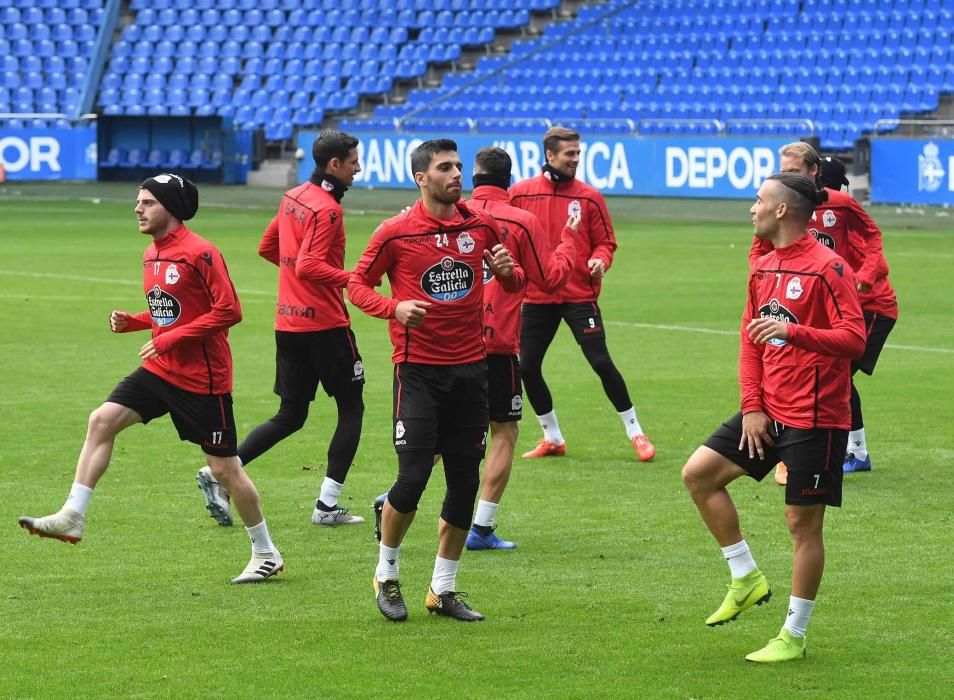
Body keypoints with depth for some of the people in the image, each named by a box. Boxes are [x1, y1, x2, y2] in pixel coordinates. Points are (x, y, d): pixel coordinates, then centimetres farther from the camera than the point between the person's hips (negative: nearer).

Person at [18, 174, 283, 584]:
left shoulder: (199, 254, -17)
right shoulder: (152, 255, 10)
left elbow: (229, 311, -20)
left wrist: (171, 338, -22)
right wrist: (131, 322, 3)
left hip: (203, 379, -8)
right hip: (161, 370, 8)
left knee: (224, 468, 0)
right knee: (101, 421, -8)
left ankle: (266, 554, 15)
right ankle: (72, 517, -8)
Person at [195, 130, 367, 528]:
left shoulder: (293, 197, 10)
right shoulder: (327, 210, -16)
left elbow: (267, 248, 20)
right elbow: (308, 268, -24)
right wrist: (351, 278, -21)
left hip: (288, 322, 8)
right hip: (324, 323, -8)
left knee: (290, 416, 13)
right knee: (351, 409, 6)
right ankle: (327, 506, 4)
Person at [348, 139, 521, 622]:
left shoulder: (481, 226, 5)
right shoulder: (396, 233, -6)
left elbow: (514, 283, 17)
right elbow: (357, 284, 2)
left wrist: (507, 271, -7)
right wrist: (394, 307, -17)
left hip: (470, 368, 4)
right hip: (418, 370, -4)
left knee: (464, 483, 5)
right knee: (413, 477, -10)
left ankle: (443, 591, 18)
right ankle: (386, 575, 14)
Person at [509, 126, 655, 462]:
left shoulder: (589, 197, -1)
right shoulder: (520, 193, 1)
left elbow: (605, 242, 4)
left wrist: (600, 260, -15)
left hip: (579, 296, -2)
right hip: (536, 296, 2)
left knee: (601, 362, -8)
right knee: (527, 368, 4)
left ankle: (635, 433, 5)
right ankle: (552, 439, 22)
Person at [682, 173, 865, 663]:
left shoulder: (827, 268, -14)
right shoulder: (763, 268, 11)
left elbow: (854, 339, -20)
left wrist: (793, 331, -33)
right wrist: (751, 406, 5)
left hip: (815, 417, -8)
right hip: (768, 412, 8)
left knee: (803, 521, -1)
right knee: (698, 474, 2)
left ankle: (794, 636, 9)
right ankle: (747, 580, 13)